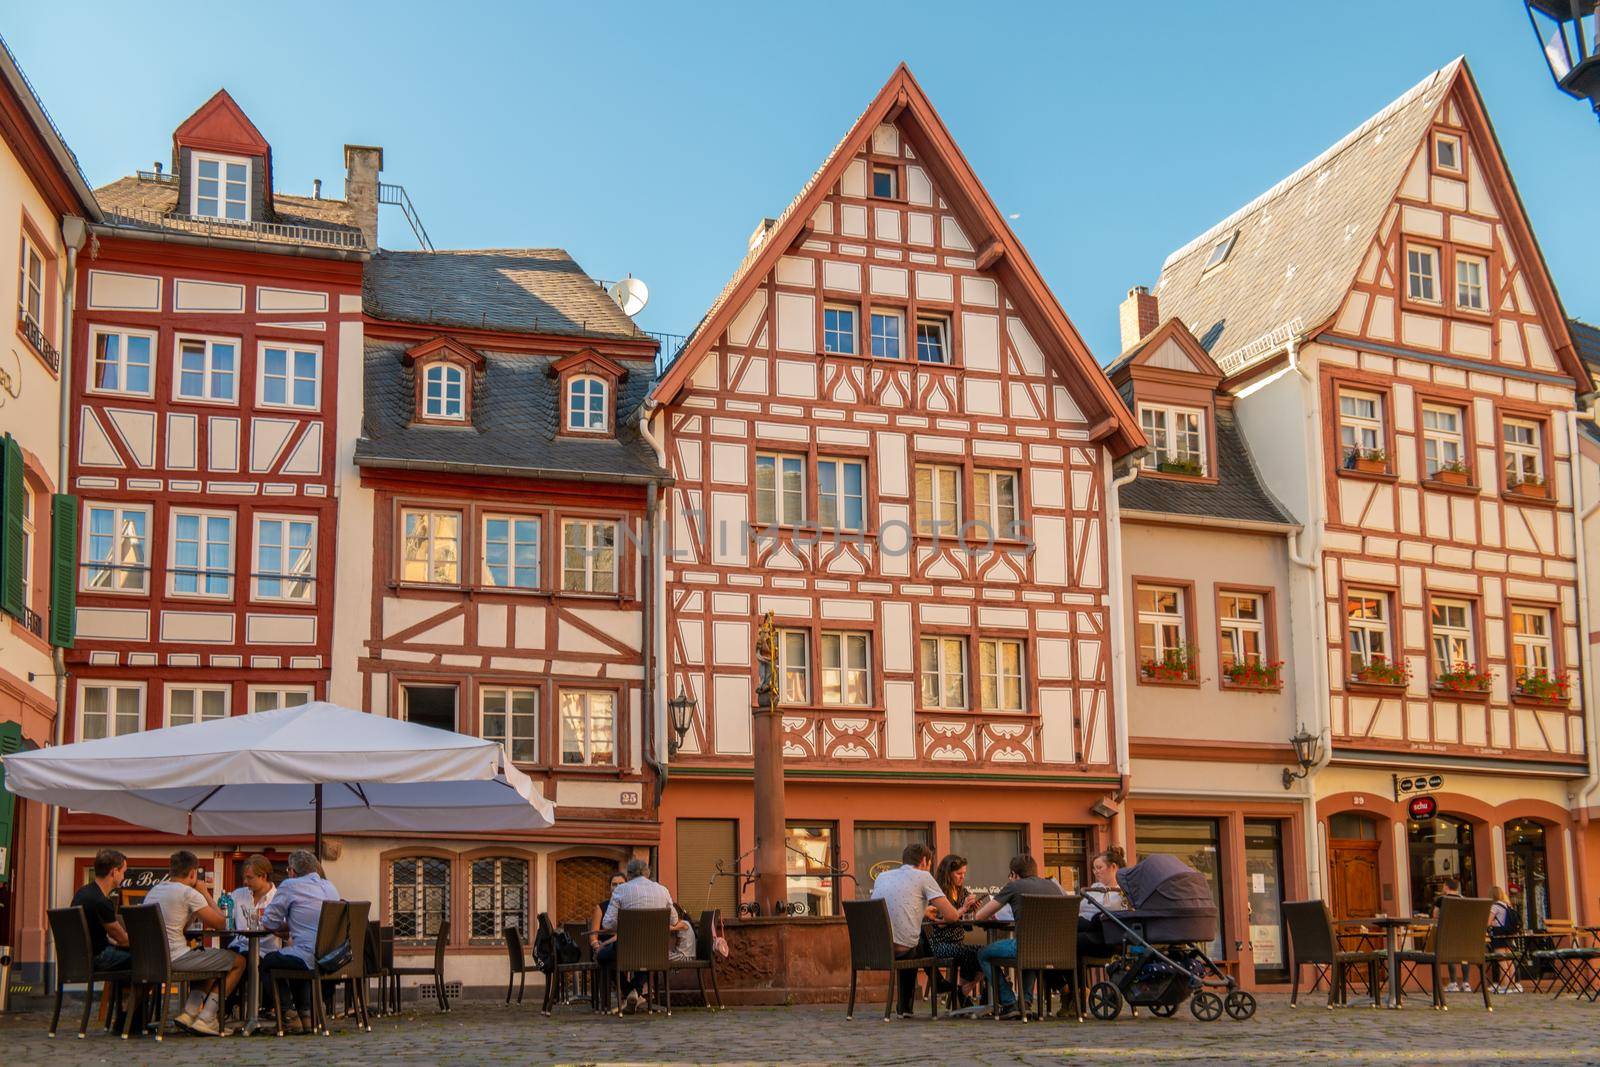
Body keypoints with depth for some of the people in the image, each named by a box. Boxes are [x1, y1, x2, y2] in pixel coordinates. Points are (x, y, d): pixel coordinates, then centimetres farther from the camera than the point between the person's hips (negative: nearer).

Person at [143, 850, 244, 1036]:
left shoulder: (153, 891, 17)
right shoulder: (189, 893, -9)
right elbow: (221, 924, -4)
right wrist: (206, 893, 6)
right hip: (175, 959, -9)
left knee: (212, 962, 31)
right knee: (238, 961, 4)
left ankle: (188, 1013, 15)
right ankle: (206, 1019, 1)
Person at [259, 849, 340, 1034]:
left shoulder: (290, 886, -2)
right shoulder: (330, 887, 19)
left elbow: (269, 923, 4)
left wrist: (288, 926, 21)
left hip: (311, 959, -7)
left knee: (267, 961, 19)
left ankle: (288, 1017, 16)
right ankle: (305, 1016, 33)